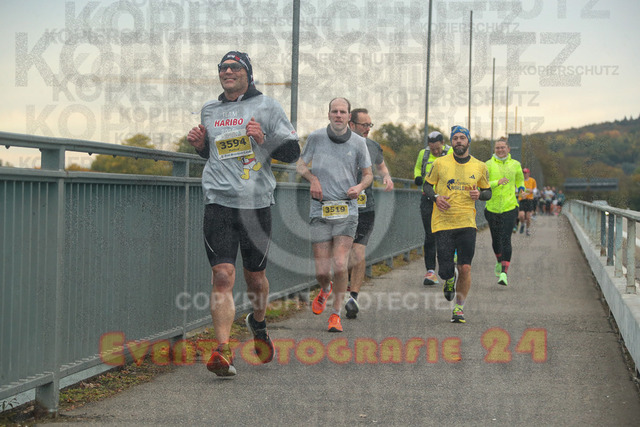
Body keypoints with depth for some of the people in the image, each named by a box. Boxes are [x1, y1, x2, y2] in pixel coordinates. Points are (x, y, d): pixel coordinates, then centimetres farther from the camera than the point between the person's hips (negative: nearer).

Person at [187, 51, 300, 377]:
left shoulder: (266, 106, 4)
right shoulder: (209, 111, 15)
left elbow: (292, 152, 1)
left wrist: (265, 139, -16)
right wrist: (199, 144, 8)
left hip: (256, 202, -1)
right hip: (219, 202, 1)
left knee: (255, 276, 10)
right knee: (222, 275, -13)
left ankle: (258, 323, 41)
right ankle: (223, 351, -17)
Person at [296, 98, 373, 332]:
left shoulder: (358, 142, 3)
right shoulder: (316, 137, 3)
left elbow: (368, 174, 13)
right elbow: (301, 164, 15)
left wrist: (359, 186, -9)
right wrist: (312, 178, -6)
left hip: (346, 210, 0)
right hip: (320, 210, 0)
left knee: (340, 265, -14)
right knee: (322, 271, 0)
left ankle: (336, 314, 3)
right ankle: (326, 289, 38)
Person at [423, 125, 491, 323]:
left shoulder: (479, 167, 6)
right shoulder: (440, 163, 3)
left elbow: (488, 192, 17)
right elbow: (427, 186, 12)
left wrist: (479, 194, -6)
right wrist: (435, 197, -9)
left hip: (467, 224, 1)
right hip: (442, 223, -1)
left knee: (465, 268, -6)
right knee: (445, 271, -4)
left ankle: (459, 308, 12)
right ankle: (450, 279, 34)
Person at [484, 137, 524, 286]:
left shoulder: (515, 164, 6)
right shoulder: (488, 165, 0)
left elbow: (520, 180, 26)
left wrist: (519, 189, 10)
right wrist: (497, 182, -21)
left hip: (509, 208, -1)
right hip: (492, 207, 1)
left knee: (506, 239, -13)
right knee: (495, 239, 14)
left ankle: (504, 273, -18)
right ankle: (499, 262, 45)